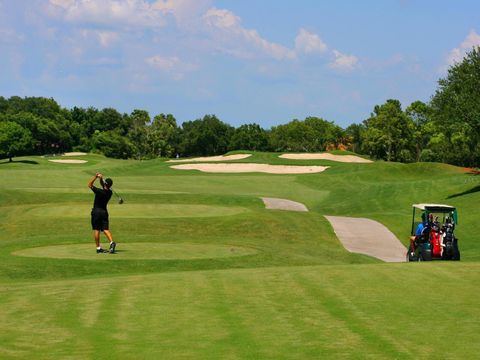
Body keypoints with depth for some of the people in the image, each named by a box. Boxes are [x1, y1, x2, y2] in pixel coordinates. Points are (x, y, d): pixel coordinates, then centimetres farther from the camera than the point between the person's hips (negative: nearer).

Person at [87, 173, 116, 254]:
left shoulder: (99, 191, -18)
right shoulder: (109, 192, -1)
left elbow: (89, 185, -5)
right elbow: (103, 186, 13)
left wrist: (95, 177, -8)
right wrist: (101, 178, -3)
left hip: (96, 211, -4)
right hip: (104, 211, 4)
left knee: (96, 230, 4)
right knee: (106, 229, 1)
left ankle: (98, 248, 4)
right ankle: (111, 242, -24)